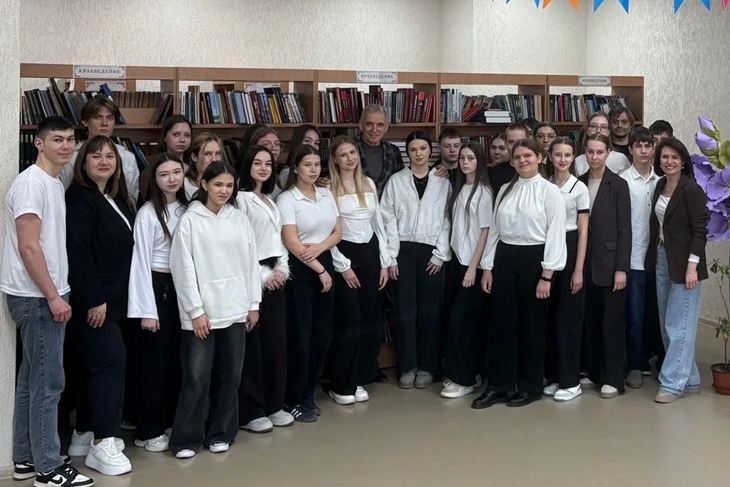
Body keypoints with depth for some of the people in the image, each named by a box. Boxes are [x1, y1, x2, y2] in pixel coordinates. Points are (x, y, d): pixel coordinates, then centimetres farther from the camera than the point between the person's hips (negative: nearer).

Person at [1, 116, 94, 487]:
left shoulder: (55, 183, 14)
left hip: (44, 295, 10)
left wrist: (56, 293, 15)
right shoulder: (31, 183, -15)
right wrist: (53, 296, -20)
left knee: (32, 380, 15)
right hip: (36, 297, -10)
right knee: (48, 382, -5)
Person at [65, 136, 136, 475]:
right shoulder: (79, 199, -11)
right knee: (111, 359, -12)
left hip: (113, 298, 9)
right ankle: (102, 443, -7)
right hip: (91, 299, -9)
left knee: (97, 364, 13)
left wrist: (110, 297, 13)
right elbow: (78, 253, -20)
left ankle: (84, 434, 23)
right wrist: (94, 298, -22)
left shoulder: (117, 199, 15)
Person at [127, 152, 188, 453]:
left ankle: (171, 422, 23)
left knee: (177, 359, 11)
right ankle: (149, 431, 12)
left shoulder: (187, 210, 7)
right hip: (157, 287, -6)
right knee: (155, 361, 1)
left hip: (181, 287, 6)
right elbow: (141, 262, -12)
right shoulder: (148, 213, -10)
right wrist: (147, 309, -14)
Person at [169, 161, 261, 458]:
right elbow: (183, 269, -7)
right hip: (202, 312, -4)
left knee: (230, 374, 9)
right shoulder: (190, 220, -4)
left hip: (235, 310, 4)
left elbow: (251, 263, 10)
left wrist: (253, 304, 7)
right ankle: (187, 439, 11)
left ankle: (220, 433, 23)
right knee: (197, 376, -1)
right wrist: (196, 311, -11)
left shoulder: (240, 219, 8)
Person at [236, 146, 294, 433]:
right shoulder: (241, 199, -8)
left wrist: (282, 269, 2)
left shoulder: (271, 201, 18)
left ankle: (274, 405, 20)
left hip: (276, 278, 8)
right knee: (252, 346, -2)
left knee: (277, 342, 10)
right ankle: (249, 412, 7)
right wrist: (263, 275, -14)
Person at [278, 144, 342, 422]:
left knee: (322, 332, 9)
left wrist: (321, 247, -12)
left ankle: (308, 393, 23)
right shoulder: (287, 199, -9)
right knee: (300, 335, -2)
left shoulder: (326, 195, 9)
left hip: (325, 263, 6)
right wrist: (319, 270, -11)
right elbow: (292, 243, -14)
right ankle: (295, 400, 10)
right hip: (300, 268, -6)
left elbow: (338, 232, 8)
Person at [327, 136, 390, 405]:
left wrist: (384, 262, 8)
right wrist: (342, 266, -12)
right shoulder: (328, 188, -7)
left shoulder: (369, 184, 9)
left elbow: (378, 223, 12)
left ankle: (359, 380, 21)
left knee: (370, 320, 8)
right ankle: (341, 386, 9)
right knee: (349, 321, -4)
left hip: (369, 253, 6)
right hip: (344, 255, -5)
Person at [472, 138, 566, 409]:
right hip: (505, 258, 5)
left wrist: (547, 275, -13)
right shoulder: (505, 190, 10)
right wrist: (488, 267, 7)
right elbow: (495, 230, 12)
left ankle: (530, 387, 20)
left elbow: (555, 234, -9)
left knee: (531, 324, 5)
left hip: (533, 259, -5)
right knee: (501, 323, 6)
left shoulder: (550, 191, -5)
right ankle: (498, 385, 17)